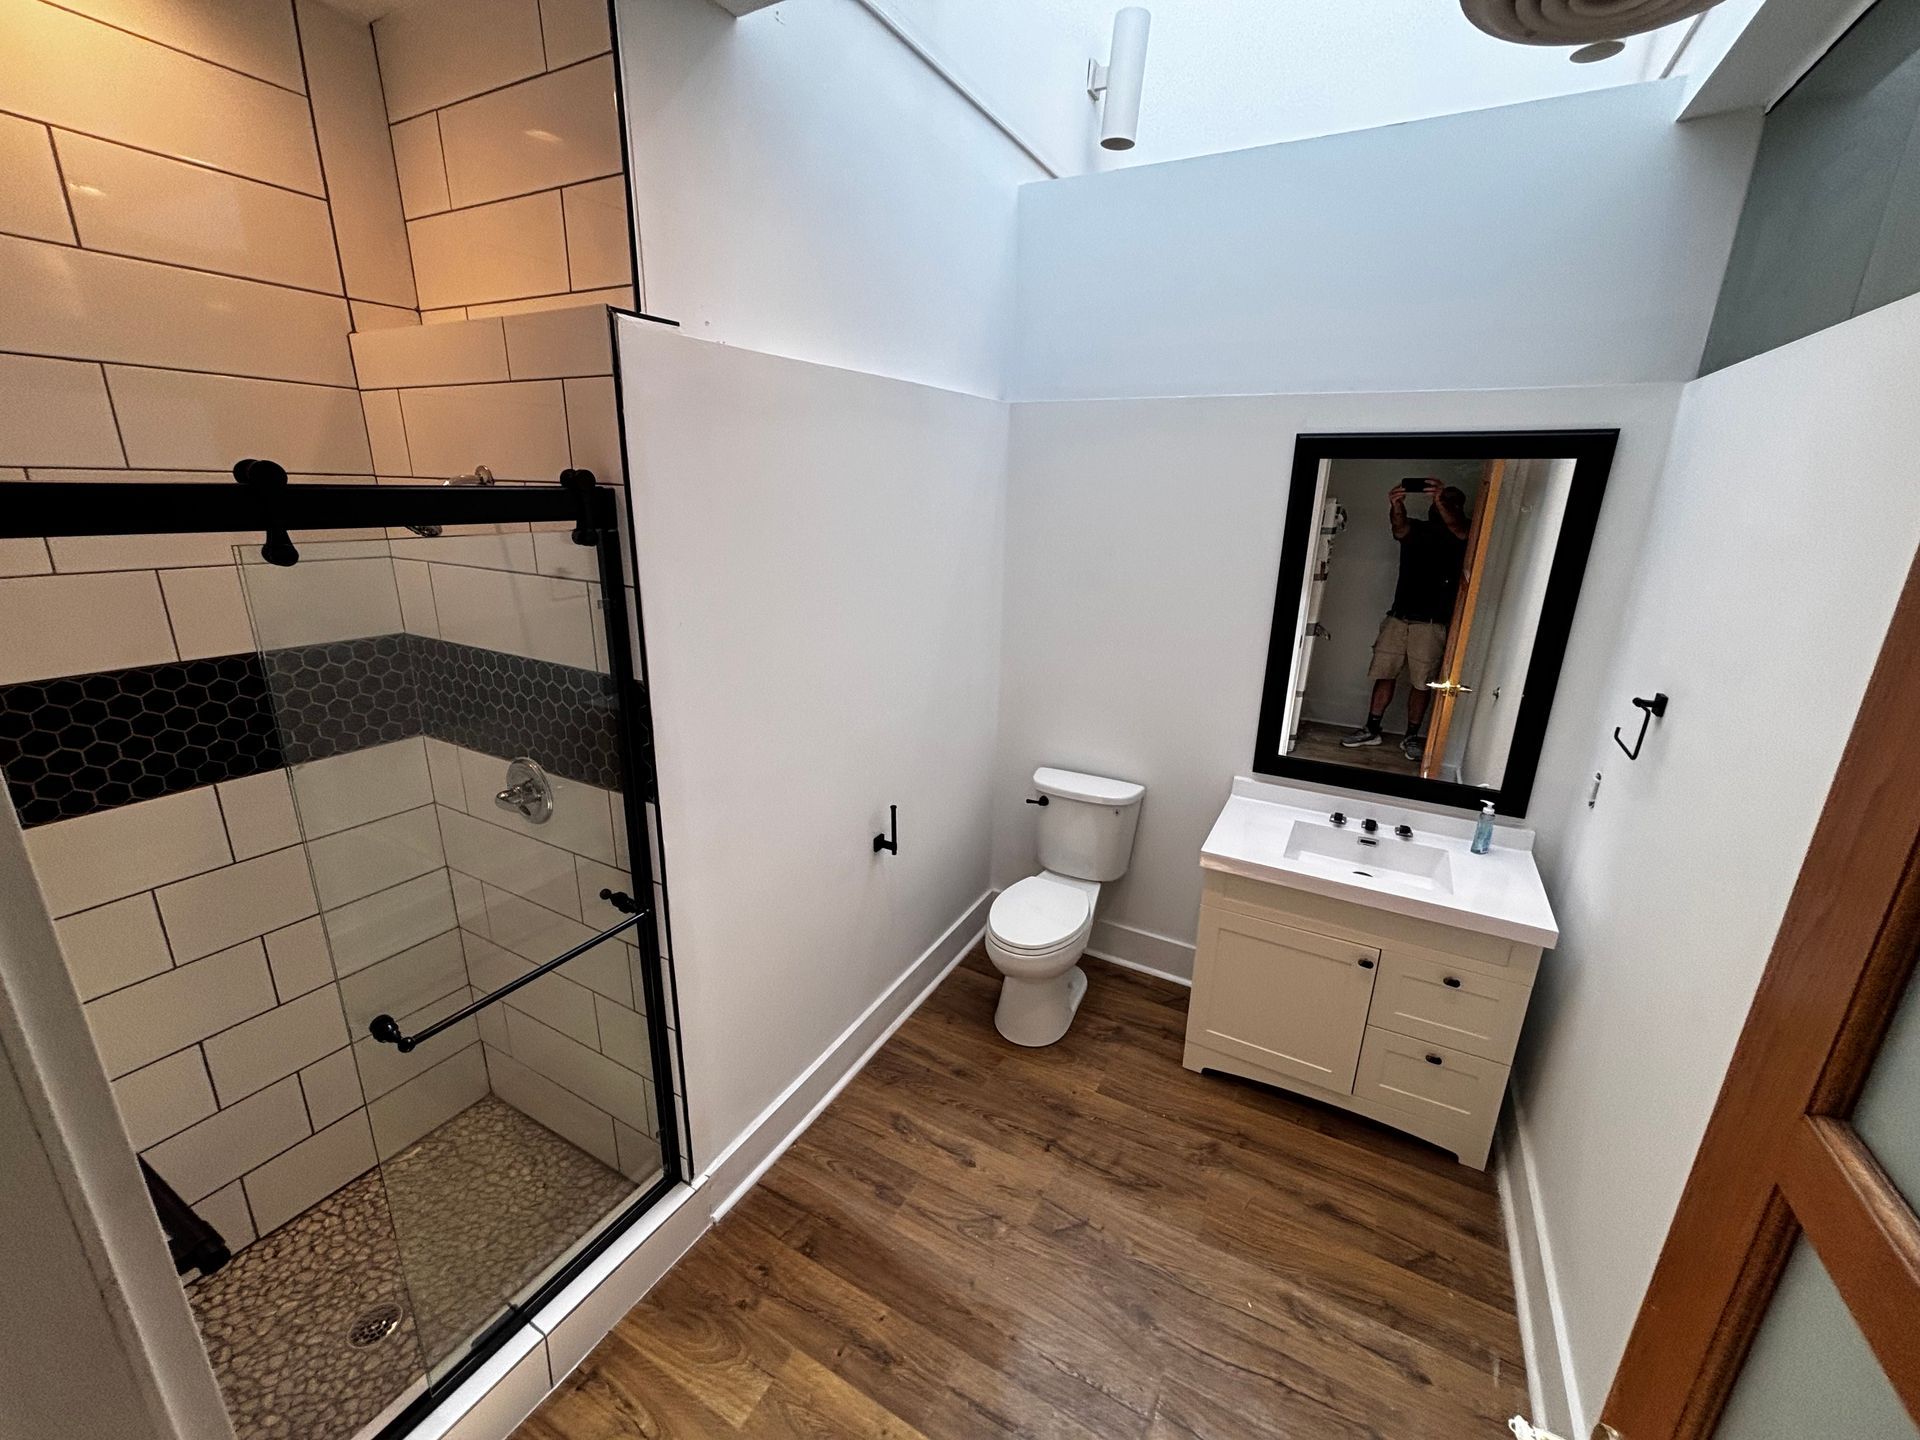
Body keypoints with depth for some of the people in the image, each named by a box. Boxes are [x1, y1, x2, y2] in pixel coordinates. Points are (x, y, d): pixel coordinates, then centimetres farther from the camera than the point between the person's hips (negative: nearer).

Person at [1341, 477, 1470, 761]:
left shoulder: (1458, 537, 6)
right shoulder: (1415, 528, 12)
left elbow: (1458, 528, -20)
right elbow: (1400, 527, -13)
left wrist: (1442, 502, -39)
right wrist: (1396, 505, -36)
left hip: (1432, 623, -2)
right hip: (1398, 616, 2)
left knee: (1421, 682, 0)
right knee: (1384, 673, 4)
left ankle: (1411, 737, 11)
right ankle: (1371, 730, 14)